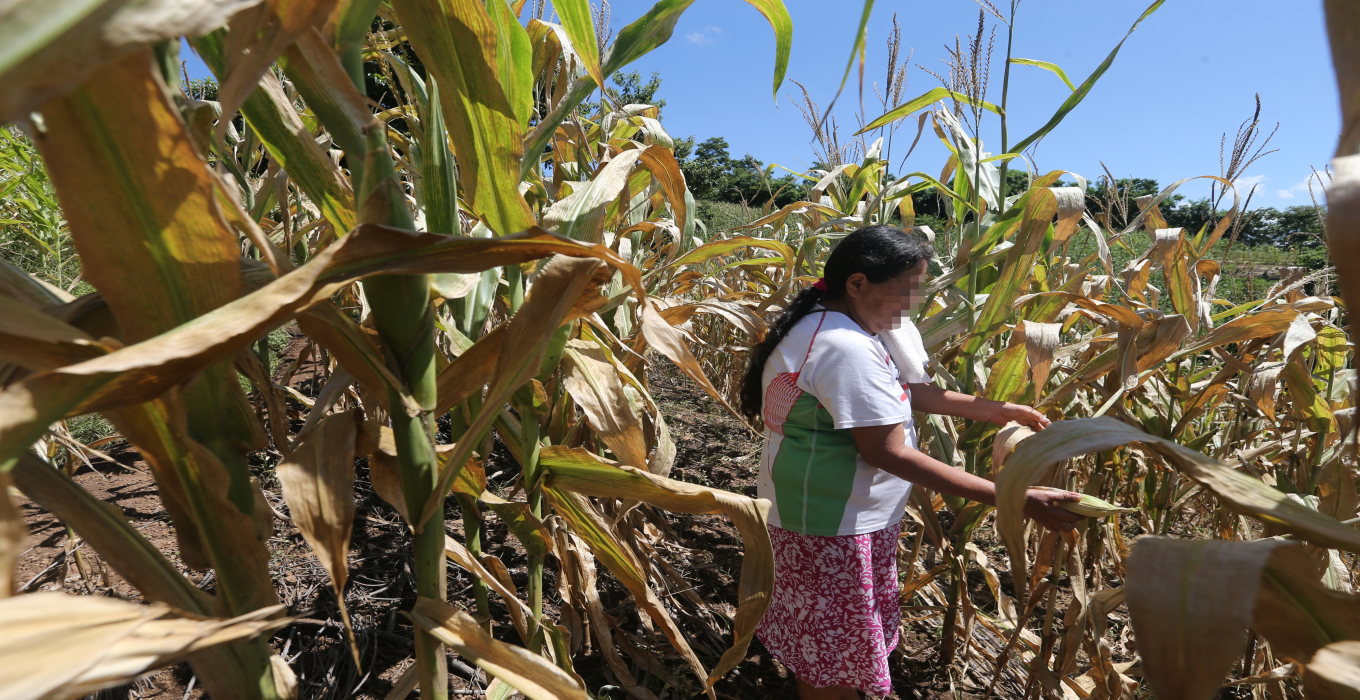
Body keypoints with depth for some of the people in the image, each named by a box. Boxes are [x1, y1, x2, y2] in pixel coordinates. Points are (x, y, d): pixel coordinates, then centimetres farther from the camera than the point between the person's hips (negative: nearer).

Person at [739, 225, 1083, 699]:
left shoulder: (822, 323, 6)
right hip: (831, 527, -10)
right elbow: (889, 453, -28)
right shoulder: (847, 348, -27)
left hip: (820, 513, 10)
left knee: (819, 649, 27)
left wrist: (995, 410, 7)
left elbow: (906, 391, 11)